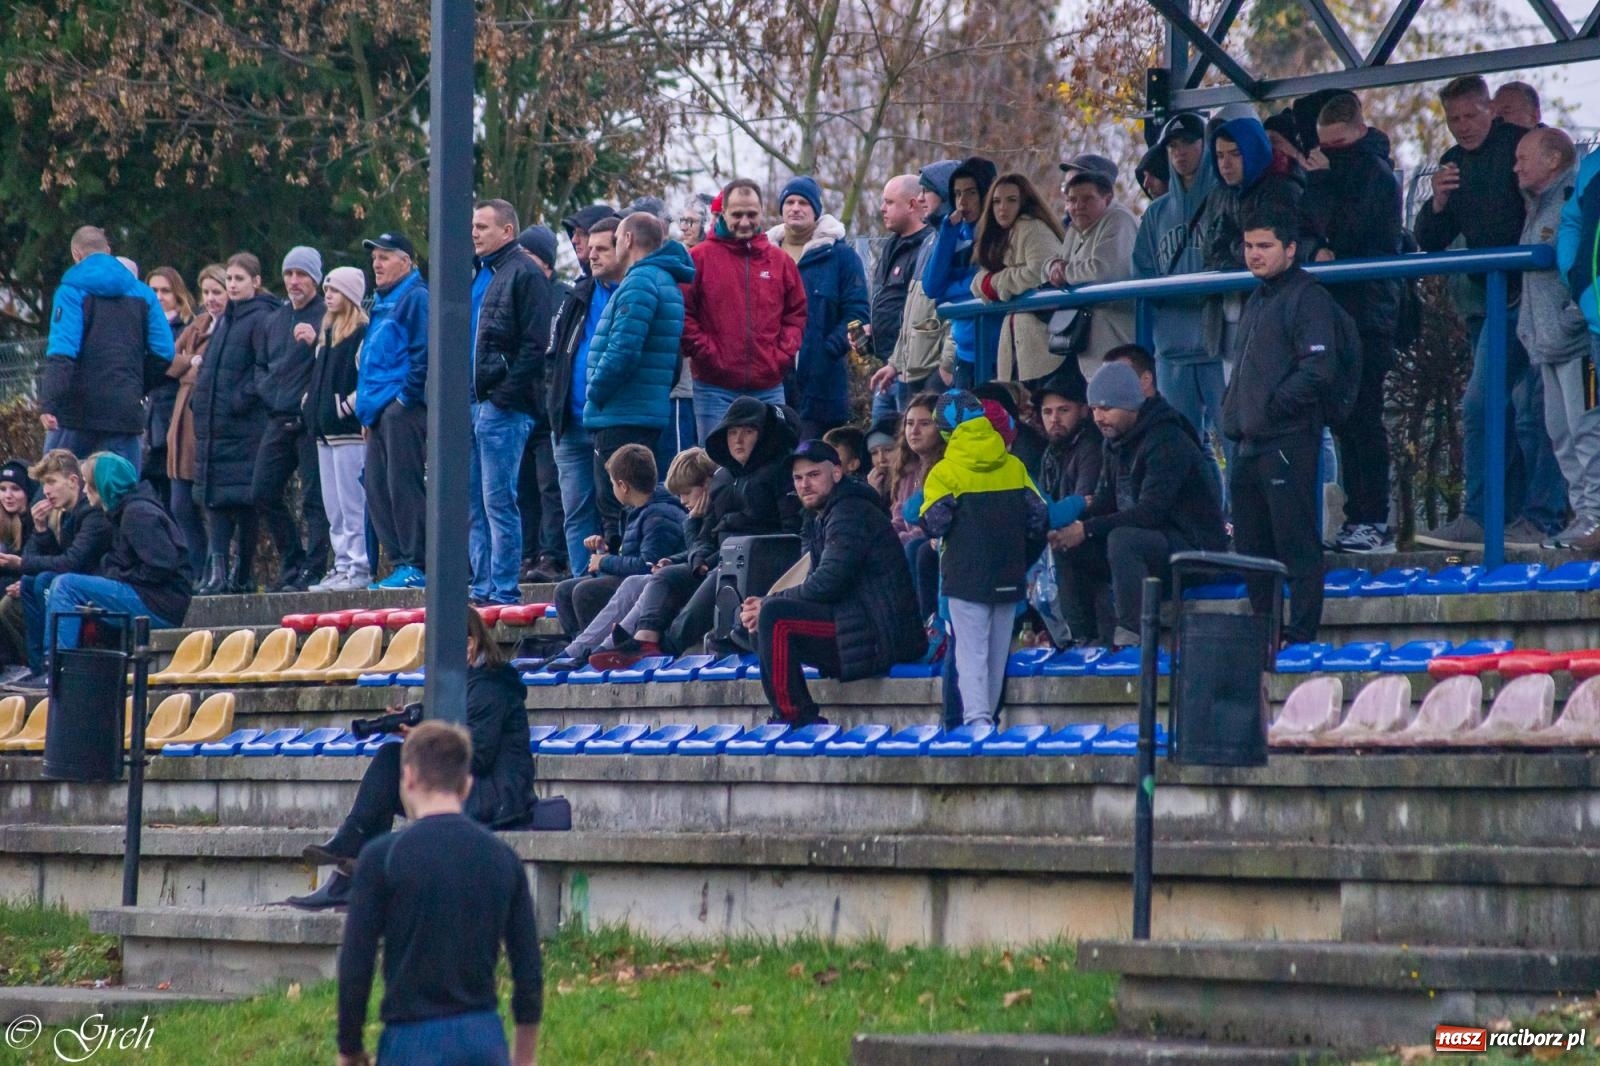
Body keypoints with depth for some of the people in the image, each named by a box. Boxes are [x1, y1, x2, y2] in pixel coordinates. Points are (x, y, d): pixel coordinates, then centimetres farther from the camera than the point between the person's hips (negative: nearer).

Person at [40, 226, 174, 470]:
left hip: (77, 410, -3)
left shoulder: (72, 290, -2)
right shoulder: (143, 293, 10)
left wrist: (48, 402, -20)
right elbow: (163, 352, 4)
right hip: (125, 411, 3)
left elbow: (62, 351, -14)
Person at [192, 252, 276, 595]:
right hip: (214, 422, 8)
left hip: (245, 424, -8)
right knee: (216, 496, 1)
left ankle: (243, 572, 1)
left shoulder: (261, 319, -7)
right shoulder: (225, 319, 19)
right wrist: (202, 399, 13)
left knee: (243, 497, -4)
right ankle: (217, 569, -3)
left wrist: (242, 398, -17)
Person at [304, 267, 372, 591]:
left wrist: (348, 406, -18)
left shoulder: (363, 333, -9)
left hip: (350, 430, -10)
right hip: (325, 431, 10)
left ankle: (359, 567, -8)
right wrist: (310, 404, 15)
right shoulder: (327, 333, 19)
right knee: (333, 506, 10)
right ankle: (343, 565, 13)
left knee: (352, 503, -9)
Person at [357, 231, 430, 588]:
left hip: (403, 410, -10)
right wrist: (367, 411, 20)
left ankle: (416, 565, -10)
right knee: (377, 489, 8)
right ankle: (400, 564, 11)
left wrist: (406, 396, -16)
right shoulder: (382, 304, 23)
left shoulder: (416, 298, -6)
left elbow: (425, 353, -15)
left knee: (403, 485, -11)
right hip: (381, 411, 10)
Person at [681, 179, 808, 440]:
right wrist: (706, 353, -10)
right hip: (715, 388, -3)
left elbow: (797, 313, 14)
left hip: (768, 388, 3)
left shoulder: (780, 260, 10)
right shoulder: (700, 257, -1)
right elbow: (683, 314, -4)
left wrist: (782, 355, 0)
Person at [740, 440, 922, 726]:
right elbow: (818, 584, 14)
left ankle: (792, 718, -18)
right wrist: (764, 606, -5)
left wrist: (767, 604, -11)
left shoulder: (850, 513, -12)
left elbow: (827, 583, -21)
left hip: (881, 639, -11)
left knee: (775, 618, -22)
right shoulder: (820, 518, 20)